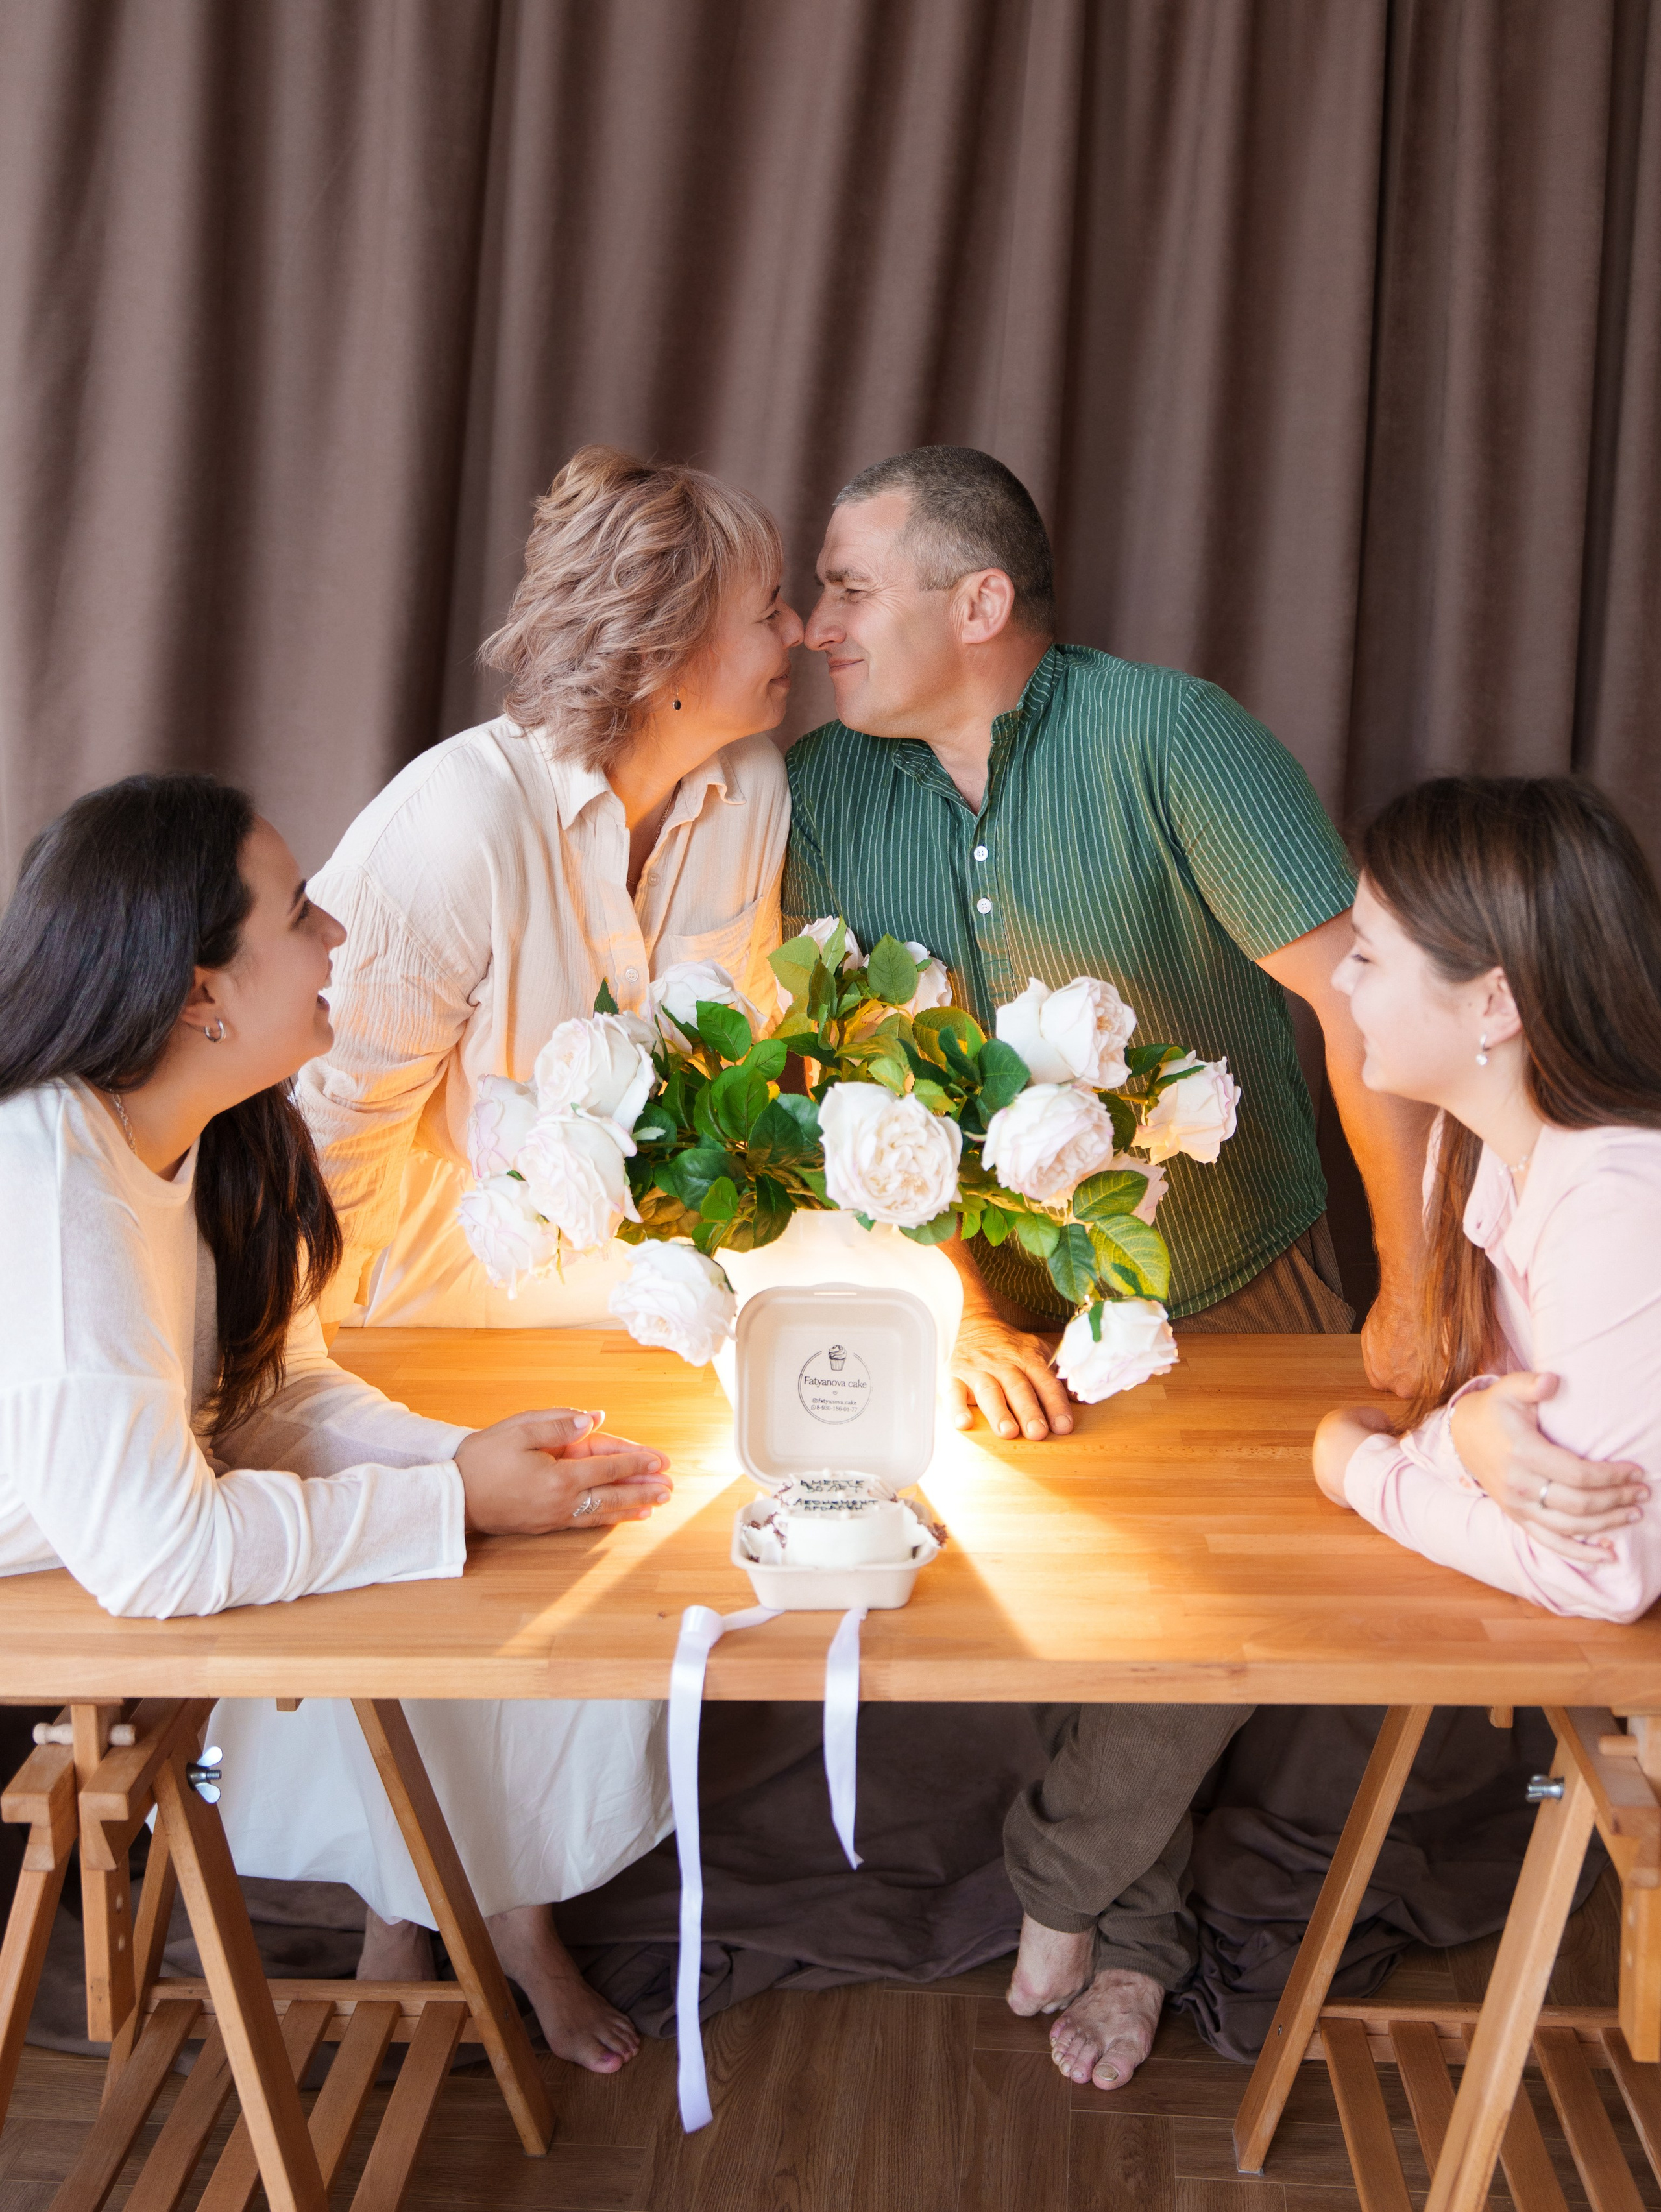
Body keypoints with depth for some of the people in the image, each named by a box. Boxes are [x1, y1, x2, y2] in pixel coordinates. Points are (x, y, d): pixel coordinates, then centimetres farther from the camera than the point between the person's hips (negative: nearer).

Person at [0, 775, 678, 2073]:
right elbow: (152, 1549, -37)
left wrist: (475, 1456, -16)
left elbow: (287, 1393, 3)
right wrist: (461, 1499, -27)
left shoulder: (224, 1136, -3)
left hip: (148, 1571, 9)